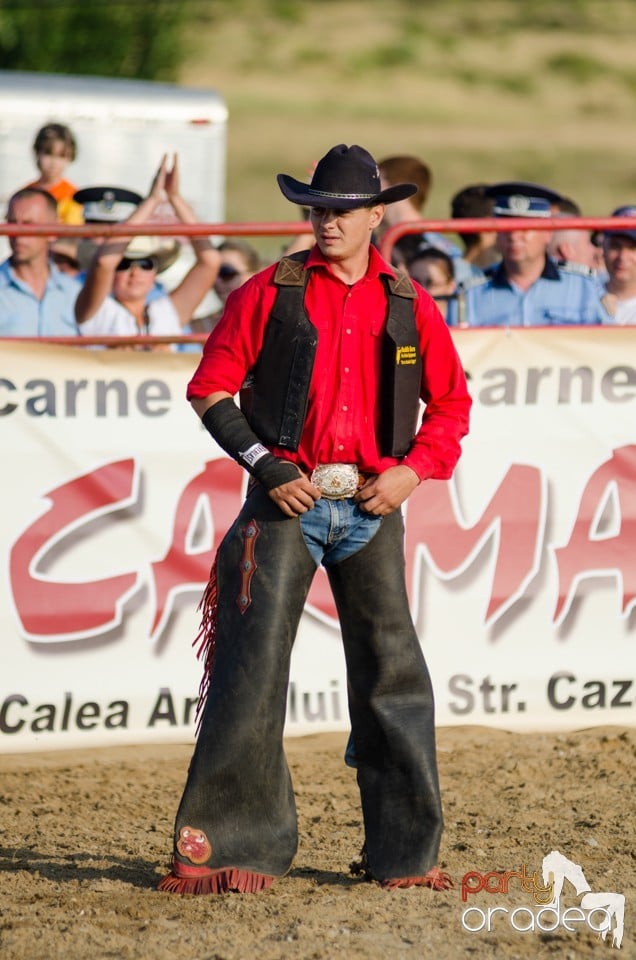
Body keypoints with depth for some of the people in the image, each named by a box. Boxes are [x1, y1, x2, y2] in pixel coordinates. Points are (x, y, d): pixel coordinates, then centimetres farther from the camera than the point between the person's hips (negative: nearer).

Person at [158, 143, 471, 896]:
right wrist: (265, 466, -9)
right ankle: (225, 846, -4)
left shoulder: (409, 306, 6)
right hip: (286, 500, -2)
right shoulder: (269, 294, 0)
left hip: (371, 506, 2)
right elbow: (211, 387, 0)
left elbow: (452, 402, 14)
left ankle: (403, 852, 14)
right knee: (252, 668, -7)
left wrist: (414, 469, -3)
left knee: (392, 672, 5)